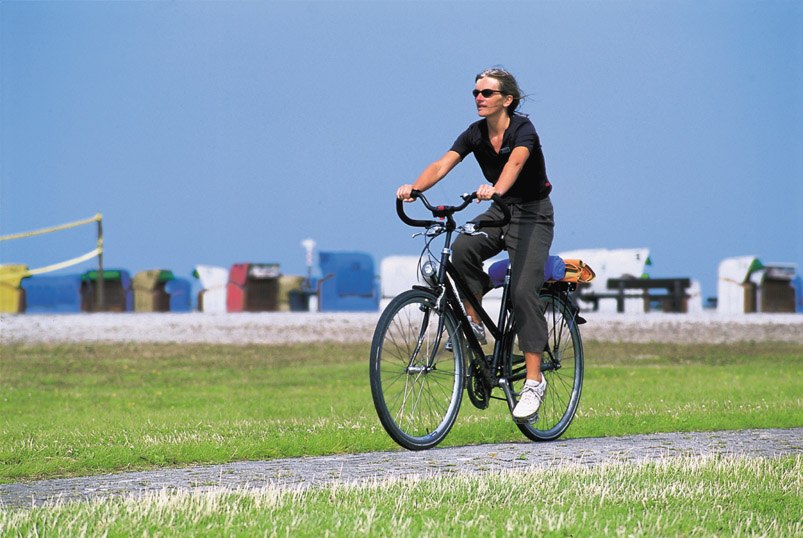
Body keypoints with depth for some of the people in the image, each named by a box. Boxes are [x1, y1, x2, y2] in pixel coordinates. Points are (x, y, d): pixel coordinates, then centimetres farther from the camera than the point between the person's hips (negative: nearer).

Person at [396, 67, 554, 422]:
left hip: (533, 215, -5)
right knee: (462, 249, -27)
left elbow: (516, 162, -40)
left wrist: (495, 190, -61)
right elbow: (443, 164, -15)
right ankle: (474, 323, -10)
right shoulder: (475, 134, -2)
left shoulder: (523, 129, -18)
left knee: (523, 290, -19)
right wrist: (414, 188, -35)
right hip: (500, 212, 5)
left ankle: (534, 379, -16)